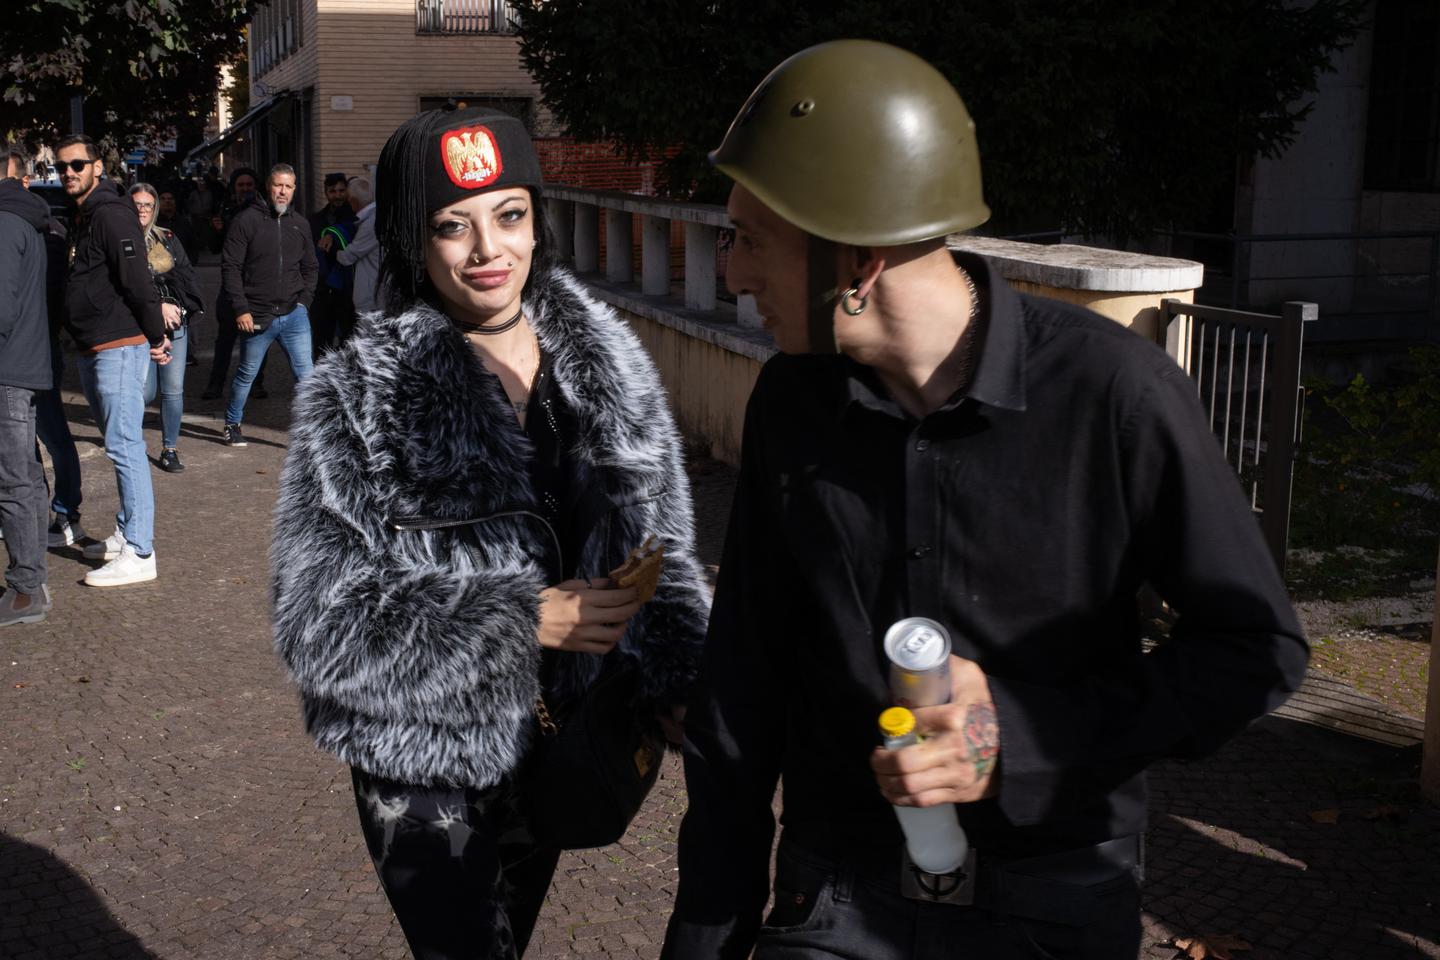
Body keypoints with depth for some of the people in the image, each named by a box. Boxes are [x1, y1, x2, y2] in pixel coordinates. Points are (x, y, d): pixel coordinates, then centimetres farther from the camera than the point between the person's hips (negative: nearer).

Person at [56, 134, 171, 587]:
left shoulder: (111, 214, -14)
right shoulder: (79, 217, 17)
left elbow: (137, 281, -19)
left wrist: (156, 337, -16)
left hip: (120, 348, -10)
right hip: (92, 350, 10)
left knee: (124, 447, -10)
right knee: (120, 445, 16)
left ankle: (138, 554, -9)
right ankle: (126, 534, 27)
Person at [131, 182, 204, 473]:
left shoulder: (168, 239, 13)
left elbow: (187, 276, 9)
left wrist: (176, 305, -7)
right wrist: (158, 306, -16)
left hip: (174, 322, 3)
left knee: (174, 390, -2)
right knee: (146, 392, -4)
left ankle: (170, 449, 10)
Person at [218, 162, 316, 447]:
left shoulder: (300, 225, 9)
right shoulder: (247, 220, -5)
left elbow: (309, 268, 19)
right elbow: (230, 267, -7)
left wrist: (304, 301, 6)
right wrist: (241, 309, -12)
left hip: (294, 315, 3)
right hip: (256, 316, -3)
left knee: (305, 374, -5)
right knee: (247, 374, 12)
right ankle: (232, 424, 31)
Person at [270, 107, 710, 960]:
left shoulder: (610, 365, -4)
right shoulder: (358, 400, -16)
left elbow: (660, 547, 4)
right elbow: (320, 624, -19)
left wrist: (677, 684, -12)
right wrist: (525, 619, -25)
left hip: (554, 751, 5)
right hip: (427, 772, -4)